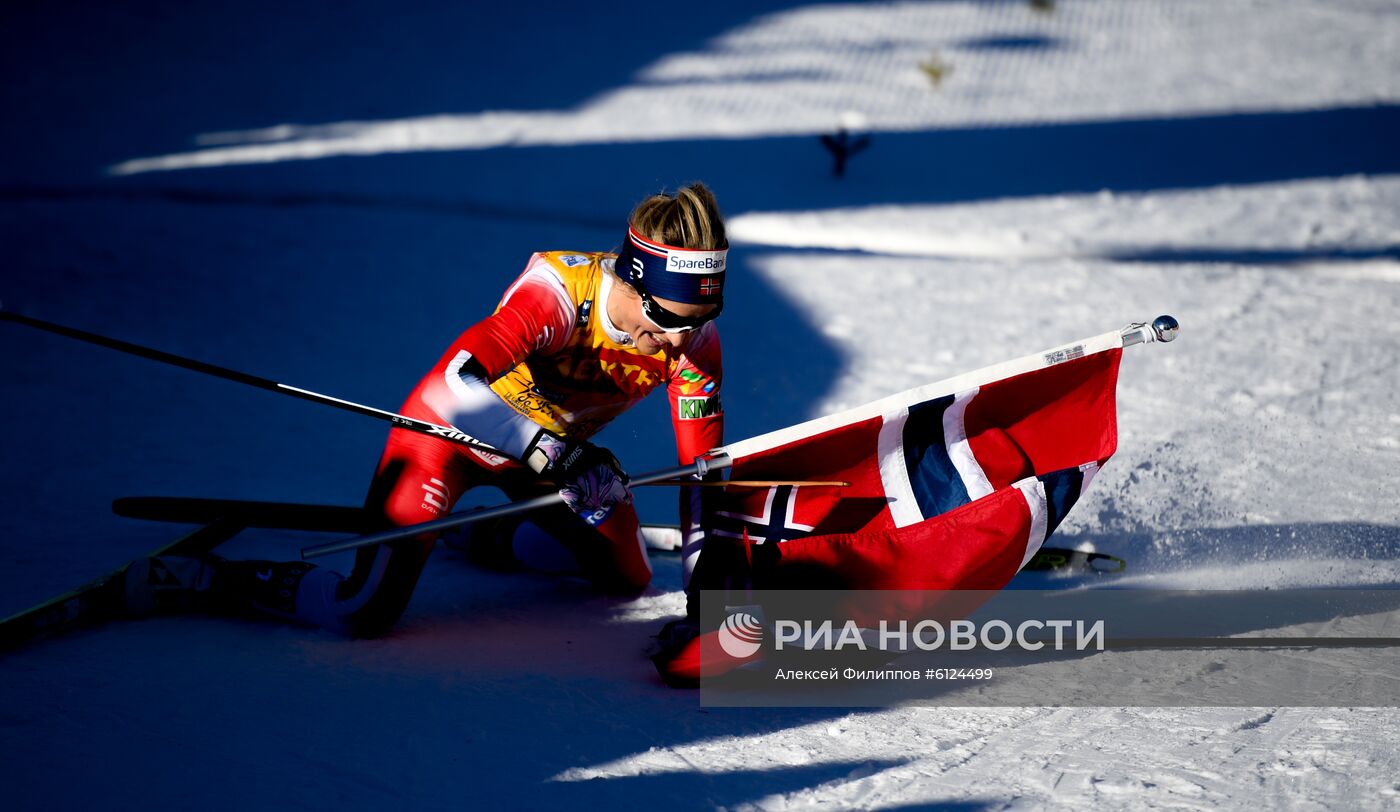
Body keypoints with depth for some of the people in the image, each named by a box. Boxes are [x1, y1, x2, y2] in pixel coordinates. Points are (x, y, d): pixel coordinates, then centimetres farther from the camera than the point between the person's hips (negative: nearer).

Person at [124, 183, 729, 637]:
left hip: (553, 448, 7)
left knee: (627, 576, 17)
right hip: (451, 431, -7)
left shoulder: (694, 338, -20)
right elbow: (459, 376, -48)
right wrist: (555, 456, -51)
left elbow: (701, 463, -13)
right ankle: (177, 581, -3)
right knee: (366, 613, -20)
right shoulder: (560, 290, -37)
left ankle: (496, 539, 41)